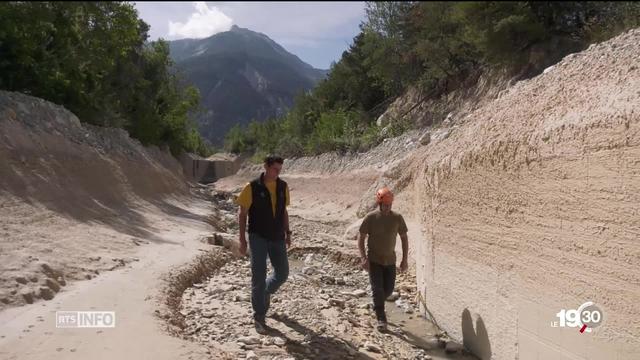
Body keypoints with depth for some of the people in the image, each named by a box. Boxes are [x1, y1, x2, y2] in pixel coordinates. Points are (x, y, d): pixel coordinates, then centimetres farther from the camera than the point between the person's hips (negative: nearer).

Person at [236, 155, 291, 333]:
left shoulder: (283, 187, 3)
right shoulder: (252, 187, -9)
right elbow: (242, 214, -4)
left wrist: (287, 233, 9)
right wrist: (242, 239, -8)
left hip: (277, 238, 4)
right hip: (258, 237, -4)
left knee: (282, 273, 7)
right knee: (258, 275, -4)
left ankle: (265, 292, 38)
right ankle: (259, 316, 6)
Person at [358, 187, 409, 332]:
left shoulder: (397, 218, -6)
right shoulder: (370, 218, -13)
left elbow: (404, 238, 4)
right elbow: (361, 239, -7)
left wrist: (405, 259, 0)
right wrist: (363, 258, -18)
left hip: (390, 260, 3)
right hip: (374, 260, -3)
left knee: (389, 289, 9)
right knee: (377, 289, -7)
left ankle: (377, 305, 40)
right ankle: (381, 319, 4)